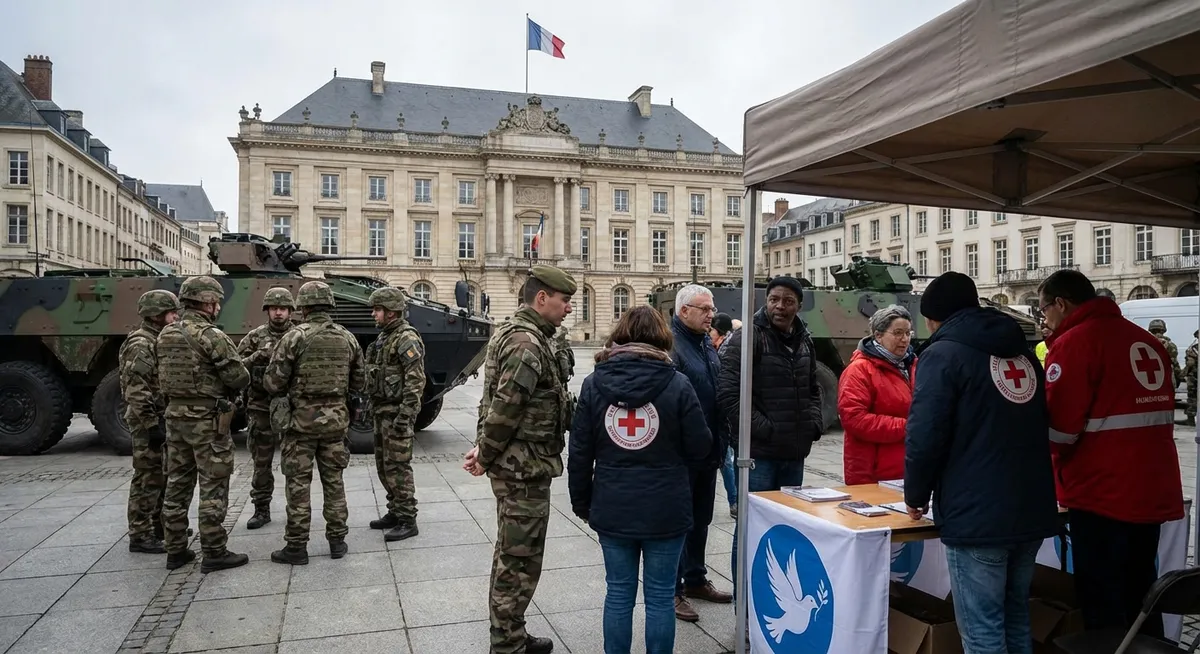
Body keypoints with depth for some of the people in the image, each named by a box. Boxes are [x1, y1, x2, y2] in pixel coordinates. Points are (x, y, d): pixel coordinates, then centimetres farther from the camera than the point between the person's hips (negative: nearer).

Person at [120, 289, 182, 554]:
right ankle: (139, 535, 6)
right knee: (147, 478, -2)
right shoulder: (140, 344, -16)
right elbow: (135, 391, -22)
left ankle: (160, 525, 30)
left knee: (163, 477, 17)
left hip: (163, 419, 10)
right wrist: (152, 425, -23)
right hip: (148, 422, -10)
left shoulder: (161, 340, 13)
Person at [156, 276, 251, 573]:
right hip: (207, 418, -7)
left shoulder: (165, 334, 6)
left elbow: (163, 376, 13)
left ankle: (175, 550, 22)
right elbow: (240, 378, -15)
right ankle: (214, 553, 6)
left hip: (175, 415, 7)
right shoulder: (212, 336, -16)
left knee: (177, 485, 14)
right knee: (213, 488, 0)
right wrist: (225, 386, 6)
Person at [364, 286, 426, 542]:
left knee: (398, 467, -5)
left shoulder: (406, 338, -16)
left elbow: (416, 381, -21)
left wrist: (405, 415, -24)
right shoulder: (384, 337, 14)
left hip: (396, 413, -10)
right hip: (382, 412, 10)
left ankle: (407, 521, 2)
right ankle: (395, 512, 27)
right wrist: (373, 407, 20)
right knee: (384, 466, 15)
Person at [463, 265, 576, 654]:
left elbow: (498, 402, 13)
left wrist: (485, 450, 7)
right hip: (524, 467, -11)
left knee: (511, 555, 19)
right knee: (520, 560, 0)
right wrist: (486, 457, -12)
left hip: (515, 464, 11)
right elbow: (505, 408, -24)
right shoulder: (528, 342, -20)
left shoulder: (514, 332, 13)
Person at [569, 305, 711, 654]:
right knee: (660, 597, 10)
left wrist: (581, 501, 12)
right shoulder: (677, 383, -8)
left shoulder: (594, 383, -2)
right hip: (665, 510, -2)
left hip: (612, 509, 2)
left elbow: (580, 451, 1)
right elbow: (701, 448, -4)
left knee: (619, 594, 14)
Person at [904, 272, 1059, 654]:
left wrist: (916, 496, -1)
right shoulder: (1023, 352, 15)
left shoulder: (943, 353, -8)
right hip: (1033, 509, 8)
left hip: (976, 514, -8)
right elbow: (1037, 427, 21)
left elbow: (925, 437, -16)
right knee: (1015, 617, 20)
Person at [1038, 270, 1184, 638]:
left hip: (1103, 492, -8)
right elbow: (1150, 412, 20)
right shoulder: (1148, 341, 12)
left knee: (1102, 604, 2)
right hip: (1152, 489, 8)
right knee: (1140, 596, 19)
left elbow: (1057, 426, -18)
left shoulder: (1074, 342, -13)